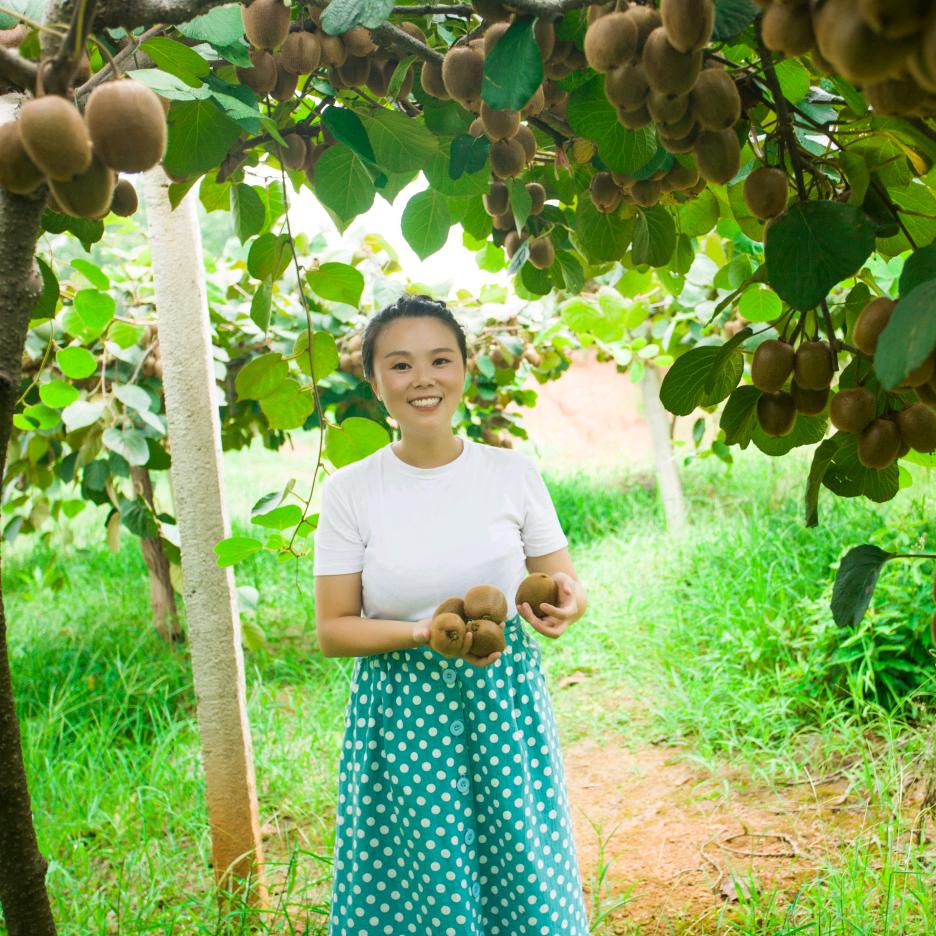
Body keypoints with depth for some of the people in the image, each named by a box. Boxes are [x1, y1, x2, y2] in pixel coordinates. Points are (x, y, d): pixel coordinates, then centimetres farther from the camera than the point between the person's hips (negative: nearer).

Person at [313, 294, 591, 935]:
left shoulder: (514, 472, 0)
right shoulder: (350, 491, -4)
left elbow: (568, 584, 7)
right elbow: (333, 630, -3)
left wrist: (564, 601, -17)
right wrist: (426, 633, -19)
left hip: (504, 707, 1)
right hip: (402, 716, -1)